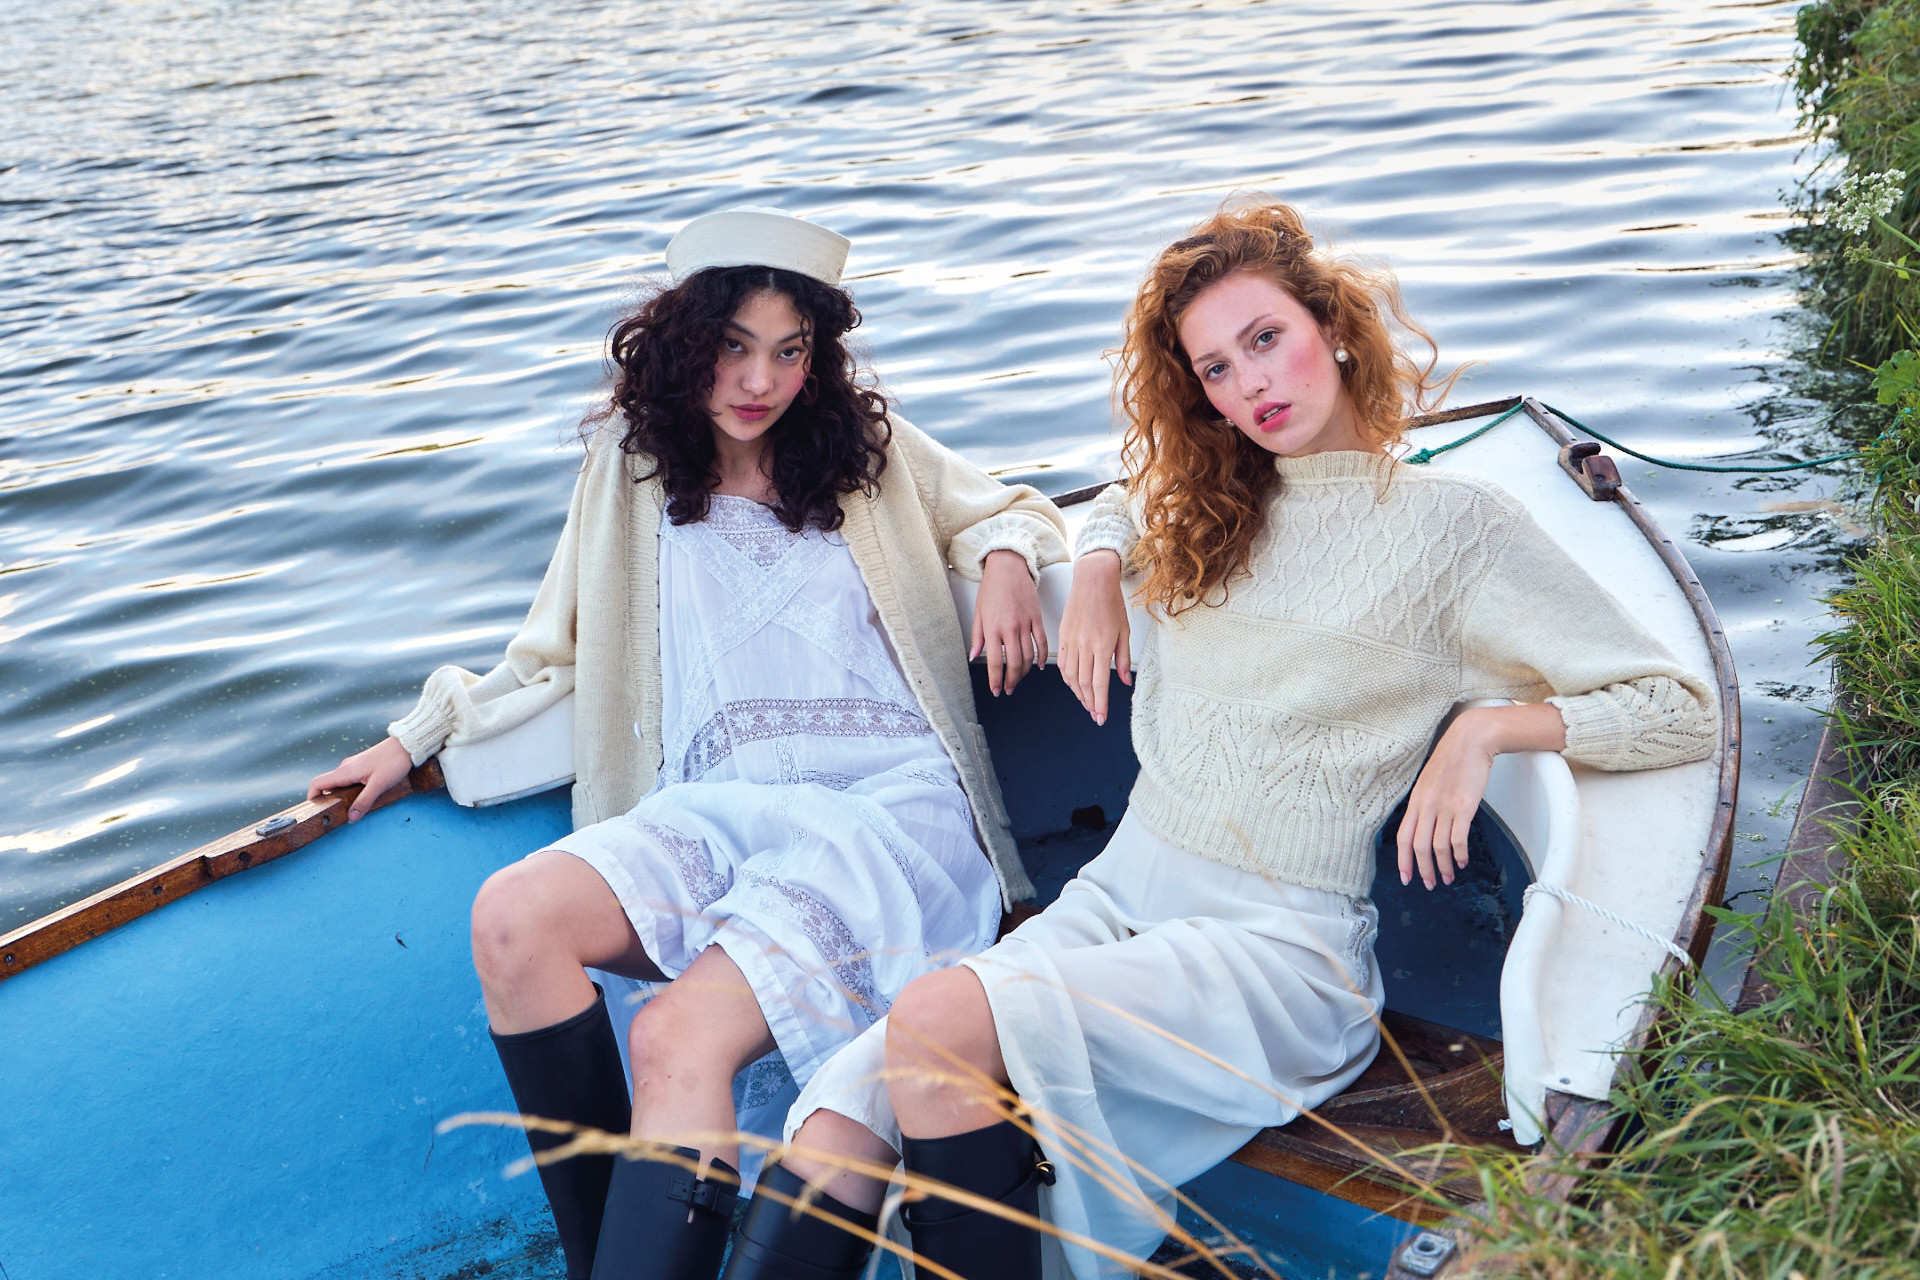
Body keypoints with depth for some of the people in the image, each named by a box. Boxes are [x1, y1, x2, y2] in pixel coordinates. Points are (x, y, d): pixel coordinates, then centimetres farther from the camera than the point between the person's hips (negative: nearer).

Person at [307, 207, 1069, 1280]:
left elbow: (1008, 509, 24)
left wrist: (1007, 557, 0)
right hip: (720, 809, 3)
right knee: (514, 918, -27)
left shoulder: (870, 446, 14)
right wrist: (417, 739, 23)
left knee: (679, 1038, -29)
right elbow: (556, 652, 26)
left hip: (889, 802, -3)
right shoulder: (633, 472, 18)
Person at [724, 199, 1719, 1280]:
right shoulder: (1214, 509, 15)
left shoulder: (1452, 523, -1)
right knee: (829, 1145, -20)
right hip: (1116, 895, 5)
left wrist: (1485, 726, -14)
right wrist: (1099, 569, 18)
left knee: (937, 1027, -31)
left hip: (1278, 945, -5)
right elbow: (1121, 503, 40)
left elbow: (1682, 710, -1)